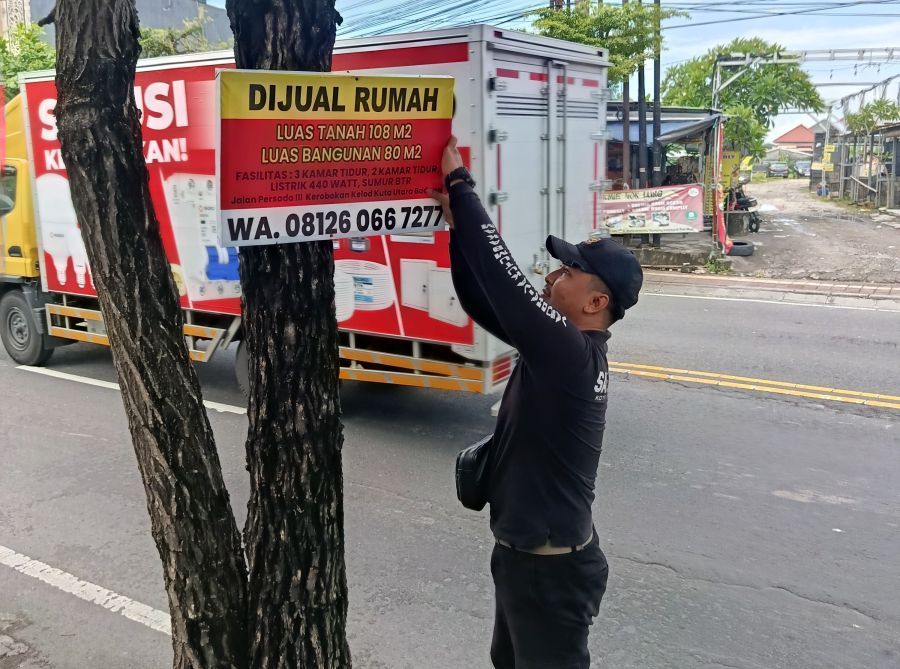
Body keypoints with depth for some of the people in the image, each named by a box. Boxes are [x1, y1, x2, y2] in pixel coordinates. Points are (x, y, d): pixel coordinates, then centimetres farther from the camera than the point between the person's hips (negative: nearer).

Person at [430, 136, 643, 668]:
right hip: (526, 552, 9)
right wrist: (457, 221, -6)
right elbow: (485, 301, 2)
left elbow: (502, 274, -31)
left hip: (552, 567, -9)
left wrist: (459, 182, -22)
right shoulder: (564, 347, -1)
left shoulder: (571, 356, -27)